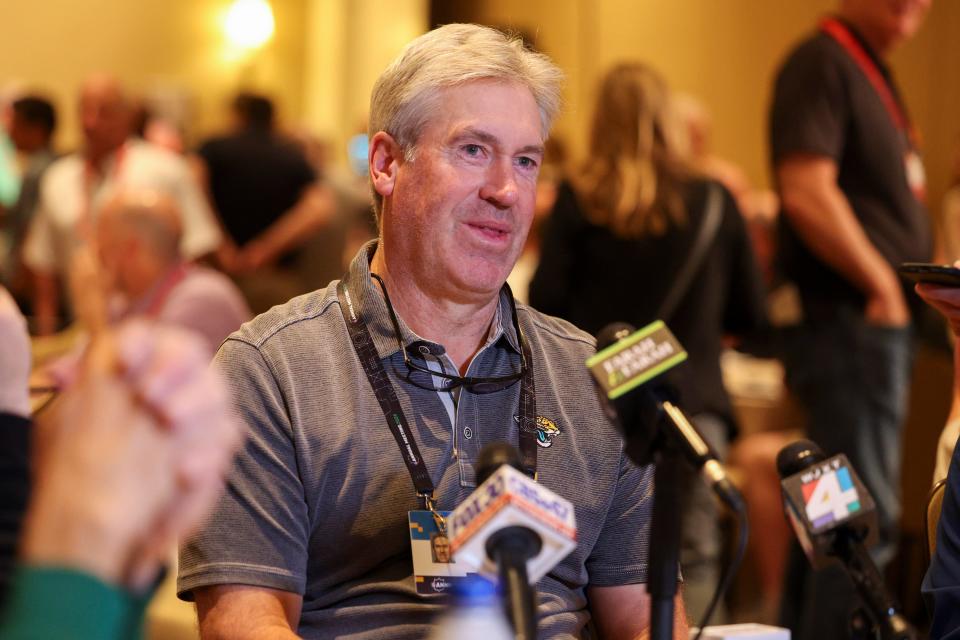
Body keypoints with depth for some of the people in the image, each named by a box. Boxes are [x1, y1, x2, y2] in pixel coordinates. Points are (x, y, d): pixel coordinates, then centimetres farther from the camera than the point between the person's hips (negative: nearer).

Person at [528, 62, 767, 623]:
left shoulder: (578, 200, -3)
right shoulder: (715, 203, 2)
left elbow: (545, 303, -4)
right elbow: (752, 315, 8)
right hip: (694, 401, 0)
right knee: (692, 559, 0)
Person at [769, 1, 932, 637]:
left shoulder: (872, 72, 19)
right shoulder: (822, 62, -11)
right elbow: (806, 192, -22)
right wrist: (882, 286, -16)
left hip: (881, 324, 10)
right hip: (852, 322, -10)